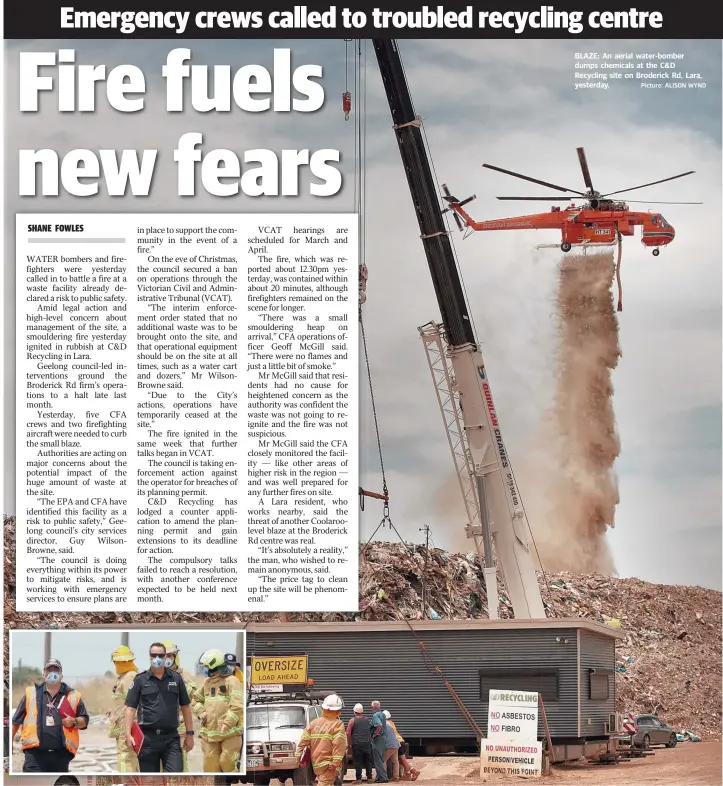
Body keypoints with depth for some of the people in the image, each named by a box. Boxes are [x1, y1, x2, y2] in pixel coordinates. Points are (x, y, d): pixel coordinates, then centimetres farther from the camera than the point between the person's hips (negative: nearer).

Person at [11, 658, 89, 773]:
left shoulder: (73, 696, 10)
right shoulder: (31, 694, 8)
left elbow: (84, 720, 12)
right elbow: (16, 721, 11)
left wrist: (74, 722, -10)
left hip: (61, 754, 2)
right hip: (35, 753, -2)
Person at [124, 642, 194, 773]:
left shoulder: (176, 679, 8)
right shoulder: (140, 680, 3)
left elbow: (185, 707, 13)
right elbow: (131, 708, 0)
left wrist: (189, 733, 8)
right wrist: (128, 734, -10)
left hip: (171, 738, 1)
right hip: (147, 738, -1)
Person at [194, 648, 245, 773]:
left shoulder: (231, 681, -8)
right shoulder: (207, 682, 13)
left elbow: (237, 706, -16)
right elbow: (197, 700, 24)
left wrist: (227, 724, -23)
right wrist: (201, 713, 4)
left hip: (230, 732, -6)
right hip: (210, 732, 6)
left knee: (227, 762, -9)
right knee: (210, 763, 5)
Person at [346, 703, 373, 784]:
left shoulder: (353, 720, -4)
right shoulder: (367, 720, 7)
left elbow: (348, 733, -7)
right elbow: (370, 731, 16)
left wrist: (349, 744, -1)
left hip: (357, 744, -3)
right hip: (367, 743, 3)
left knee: (357, 761, 0)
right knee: (368, 761, 11)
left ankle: (358, 778, -2)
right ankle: (369, 777, 12)